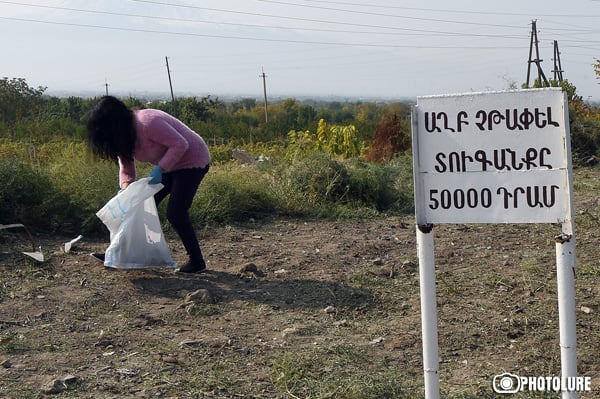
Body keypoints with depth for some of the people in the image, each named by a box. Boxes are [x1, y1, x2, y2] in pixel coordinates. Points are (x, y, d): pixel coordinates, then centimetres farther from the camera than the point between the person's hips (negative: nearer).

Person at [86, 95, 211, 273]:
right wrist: (126, 188, -20)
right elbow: (126, 167, 0)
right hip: (168, 165, 9)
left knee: (175, 213, -14)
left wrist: (160, 169, -31)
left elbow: (180, 144, -29)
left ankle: (196, 261, -1)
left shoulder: (148, 123, -30)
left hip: (192, 160, -9)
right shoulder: (125, 134, -1)